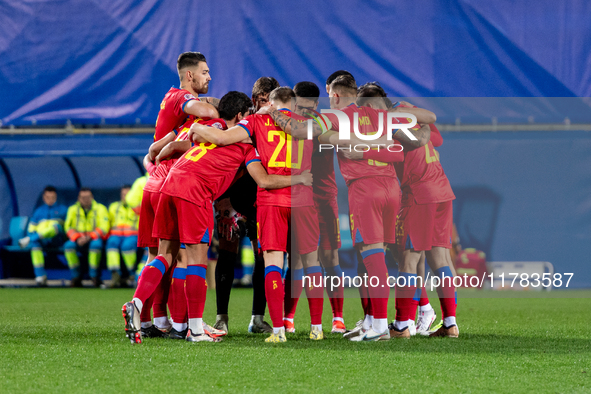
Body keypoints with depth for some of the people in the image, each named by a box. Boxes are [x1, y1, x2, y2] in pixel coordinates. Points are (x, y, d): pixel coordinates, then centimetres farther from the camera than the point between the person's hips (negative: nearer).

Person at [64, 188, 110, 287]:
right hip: (79, 241, 2)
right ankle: (76, 276, -19)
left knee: (96, 244, -38)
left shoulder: (100, 208, 3)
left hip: (94, 238, -2)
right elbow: (68, 227, 2)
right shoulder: (73, 209, 9)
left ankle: (94, 276, -24)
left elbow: (103, 228, -8)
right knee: (68, 245, -31)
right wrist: (77, 238, -18)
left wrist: (89, 237, -22)